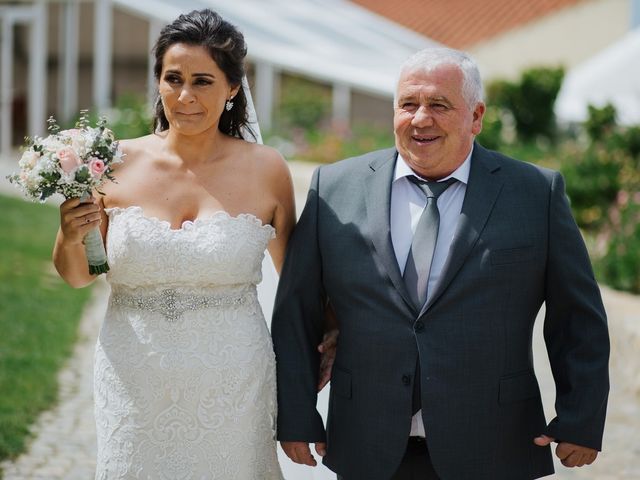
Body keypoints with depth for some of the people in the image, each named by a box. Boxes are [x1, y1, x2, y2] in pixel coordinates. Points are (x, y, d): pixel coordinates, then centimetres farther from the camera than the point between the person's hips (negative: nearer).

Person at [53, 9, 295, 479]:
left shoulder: (265, 170, -5)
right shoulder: (118, 164, -4)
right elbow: (78, 275, 7)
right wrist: (71, 237, -12)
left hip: (231, 385, -1)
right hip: (135, 383, 1)